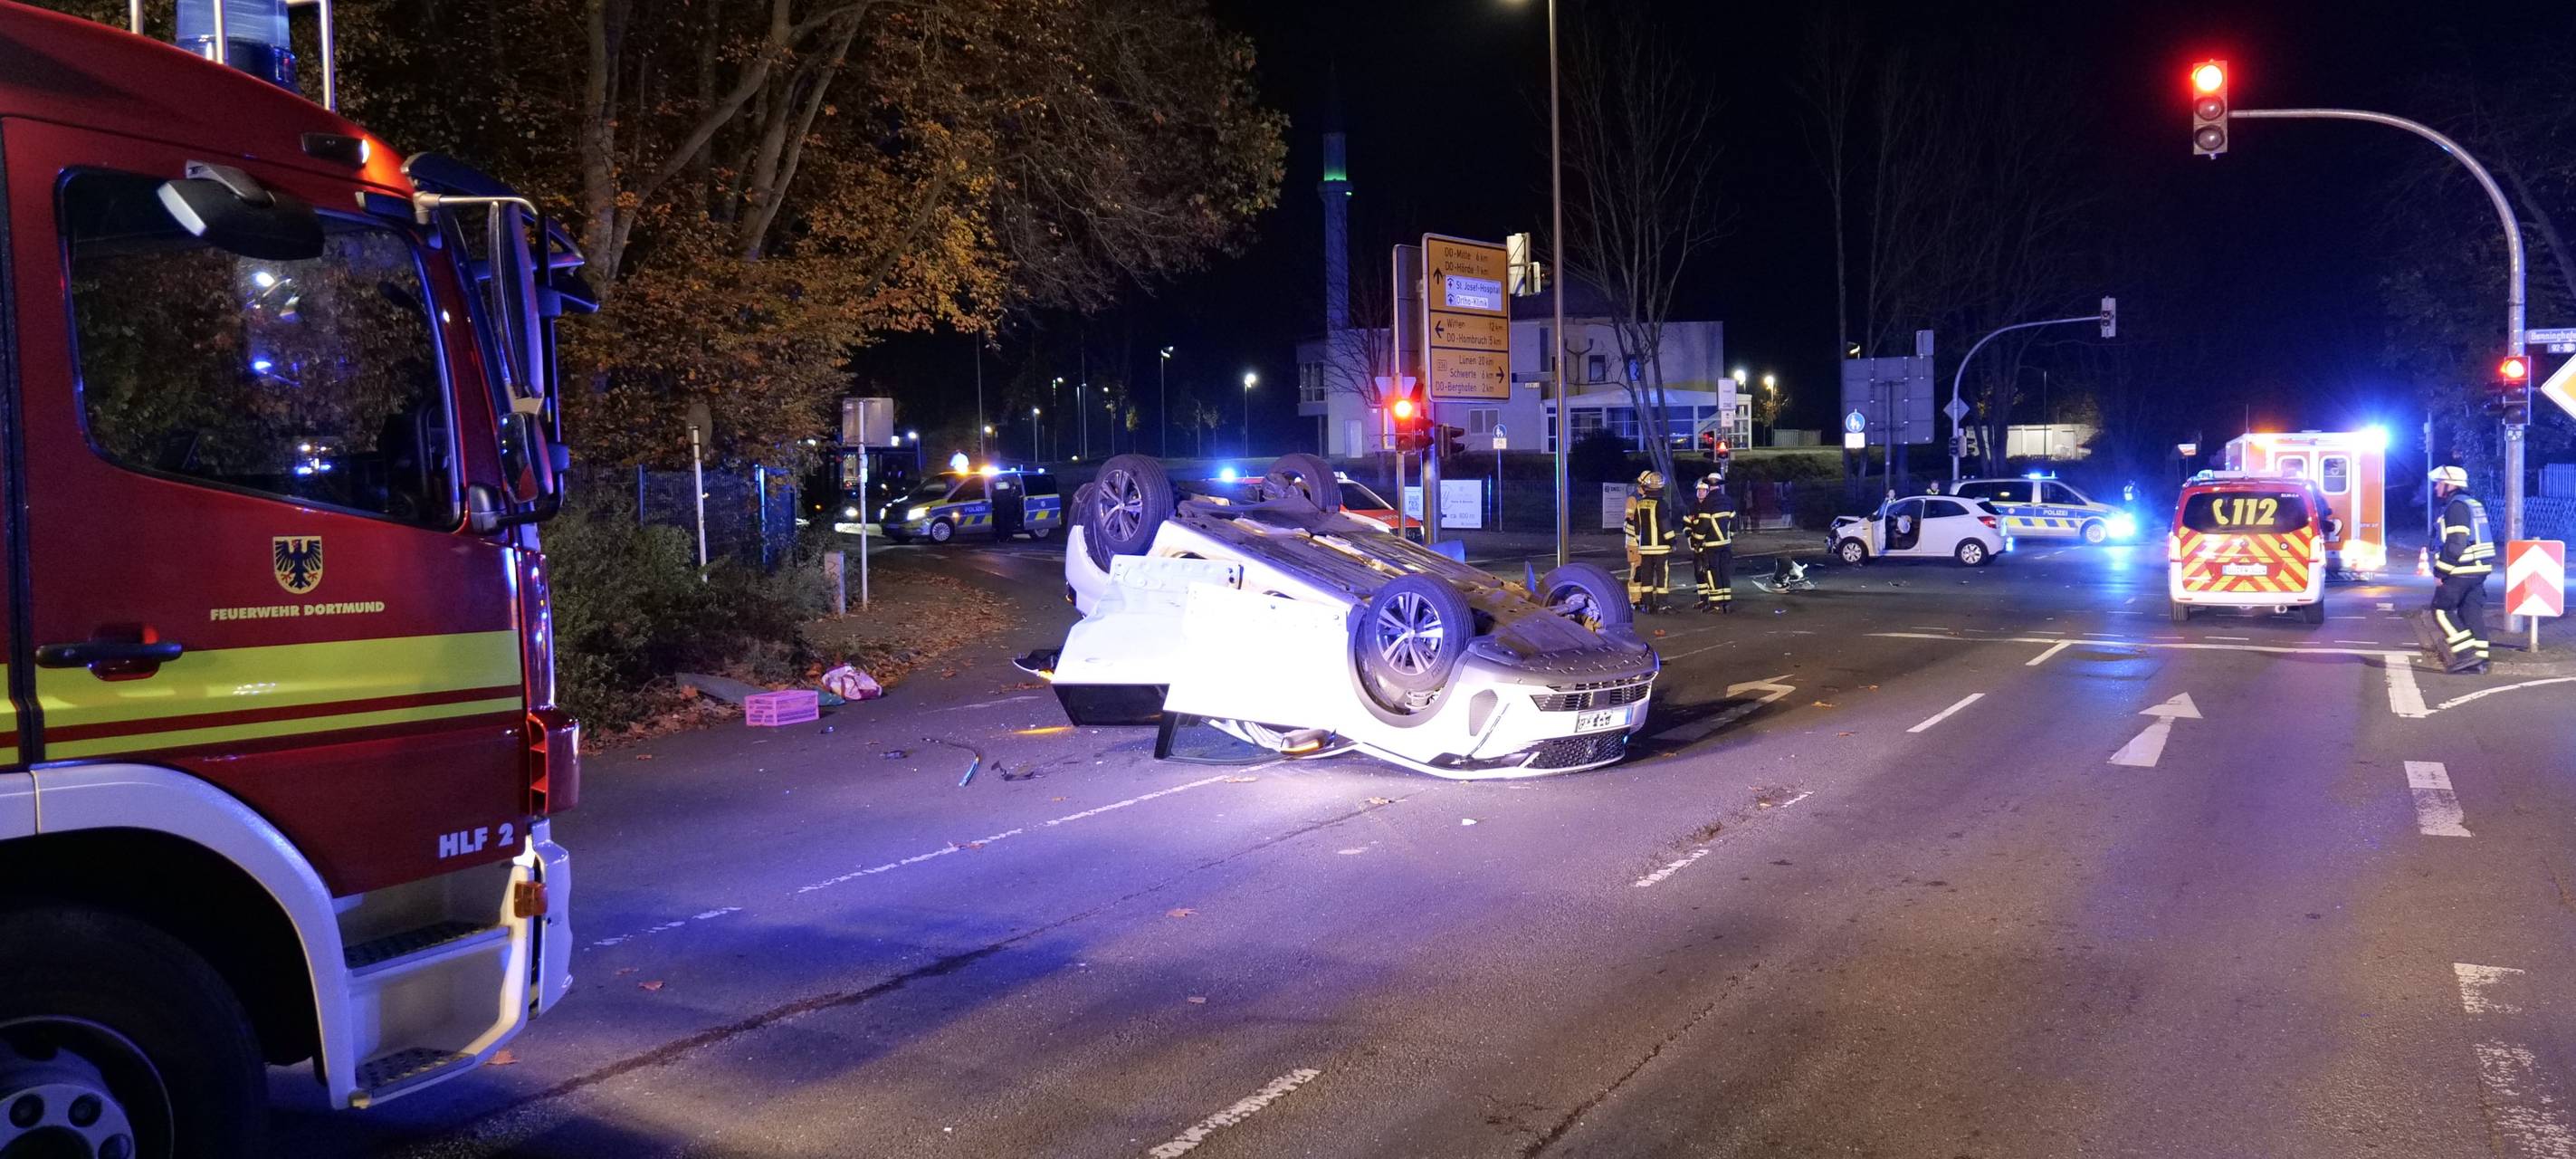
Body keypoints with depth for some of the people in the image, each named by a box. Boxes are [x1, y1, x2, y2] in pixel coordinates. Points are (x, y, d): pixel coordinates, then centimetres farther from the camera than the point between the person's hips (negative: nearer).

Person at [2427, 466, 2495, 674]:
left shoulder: (2456, 506, -15)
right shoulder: (2474, 504, 17)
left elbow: (2455, 545, -22)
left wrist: (2440, 572, -16)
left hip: (2461, 571, -9)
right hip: (2479, 569, 9)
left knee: (2441, 610, -1)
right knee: (2472, 611, 9)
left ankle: (2466, 652, -9)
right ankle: (2478, 659, 7)